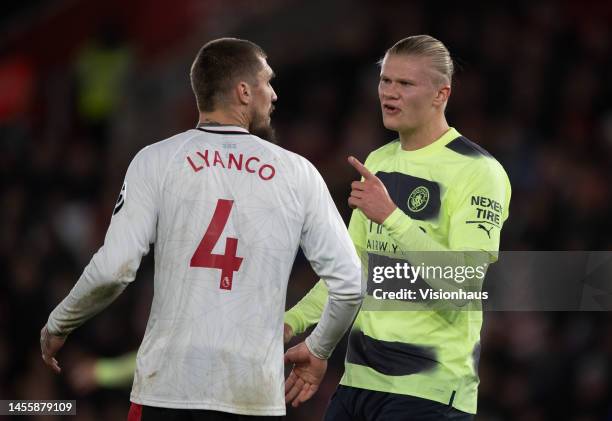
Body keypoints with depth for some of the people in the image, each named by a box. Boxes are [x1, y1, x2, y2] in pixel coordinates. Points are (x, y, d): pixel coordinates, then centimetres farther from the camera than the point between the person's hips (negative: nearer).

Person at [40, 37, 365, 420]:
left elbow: (113, 270, -8)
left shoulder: (157, 161, 0)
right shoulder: (298, 173, 5)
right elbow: (351, 283, 4)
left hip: (168, 388, -1)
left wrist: (57, 327, 10)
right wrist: (318, 349, 23)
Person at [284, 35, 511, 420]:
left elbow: (462, 283, -22)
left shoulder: (478, 171, -11)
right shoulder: (378, 162, 15)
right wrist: (294, 320, 9)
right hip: (359, 377, 7)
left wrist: (391, 216, -27)